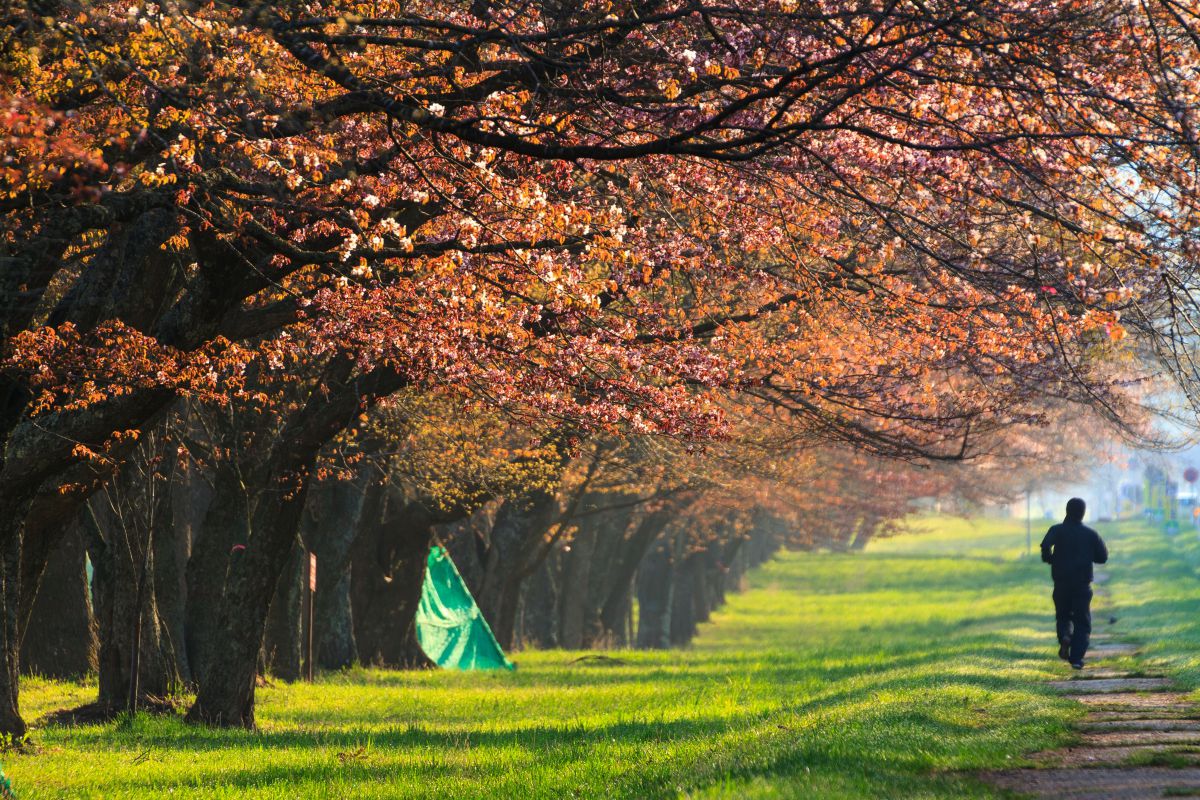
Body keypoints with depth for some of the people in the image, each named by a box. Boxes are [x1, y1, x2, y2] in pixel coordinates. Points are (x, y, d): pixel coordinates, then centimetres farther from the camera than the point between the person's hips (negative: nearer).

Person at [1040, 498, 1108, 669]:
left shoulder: (1056, 530, 0)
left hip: (1061, 583, 0)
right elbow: (1103, 557, 4)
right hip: (1083, 584, 0)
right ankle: (1077, 658, -8)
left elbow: (1046, 546, -19)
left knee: (1063, 616, 19)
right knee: (1082, 621, 6)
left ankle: (1065, 637, -13)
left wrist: (1049, 559, 1)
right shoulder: (1090, 534, 3)